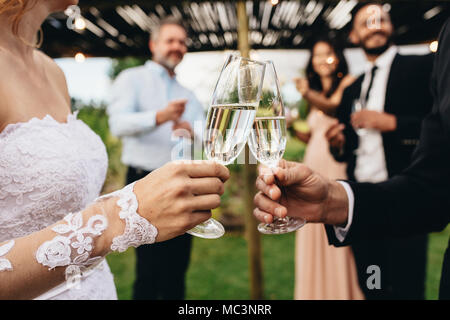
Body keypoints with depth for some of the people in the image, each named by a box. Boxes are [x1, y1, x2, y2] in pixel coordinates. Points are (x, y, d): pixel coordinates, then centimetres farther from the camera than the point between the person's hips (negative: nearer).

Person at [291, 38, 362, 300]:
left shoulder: (348, 83, 3)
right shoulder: (317, 95, 22)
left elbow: (334, 108, -18)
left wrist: (309, 95, -35)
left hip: (338, 164, -6)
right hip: (314, 166, 7)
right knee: (315, 237, 8)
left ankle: (347, 291, 7)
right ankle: (319, 291, 19)